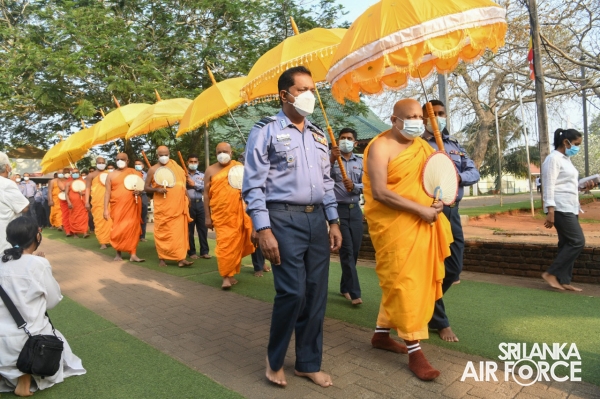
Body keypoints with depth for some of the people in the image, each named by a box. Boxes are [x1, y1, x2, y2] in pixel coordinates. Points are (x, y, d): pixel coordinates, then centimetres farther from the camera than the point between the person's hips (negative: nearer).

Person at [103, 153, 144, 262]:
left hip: (132, 206, 0)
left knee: (133, 229, -5)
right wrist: (106, 209, -4)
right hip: (117, 206, 0)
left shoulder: (134, 172, 10)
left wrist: (139, 191, -10)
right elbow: (107, 193, 3)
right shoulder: (111, 175, 8)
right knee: (118, 230, 2)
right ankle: (118, 253, 16)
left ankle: (133, 254, -5)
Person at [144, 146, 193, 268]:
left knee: (179, 231, -1)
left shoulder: (176, 167, 10)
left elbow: (182, 184, 16)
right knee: (162, 232, 3)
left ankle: (181, 258, -2)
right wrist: (157, 189, -15)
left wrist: (187, 197, 9)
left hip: (177, 206, 2)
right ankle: (162, 258, 13)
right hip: (162, 206, -2)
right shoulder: (153, 170, 3)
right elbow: (146, 187, 4)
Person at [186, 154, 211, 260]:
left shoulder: (202, 175, 13)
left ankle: (204, 251, 10)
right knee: (189, 229, 3)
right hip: (188, 203, -3)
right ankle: (191, 252, 11)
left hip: (199, 203, 3)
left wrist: (194, 184, -8)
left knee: (203, 227, 3)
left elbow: (205, 188, 0)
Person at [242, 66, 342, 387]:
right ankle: (274, 359, 19)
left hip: (316, 219, 6)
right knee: (292, 292, -9)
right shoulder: (266, 131, -3)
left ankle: (309, 363, 26)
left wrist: (333, 222, 12)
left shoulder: (318, 135, 16)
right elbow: (253, 185, -8)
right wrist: (263, 230, -15)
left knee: (316, 295, 8)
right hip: (284, 219, -6)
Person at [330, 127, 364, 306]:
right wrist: (331, 161, -28)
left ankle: (345, 287, 24)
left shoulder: (361, 162, 12)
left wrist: (354, 186, -15)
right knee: (346, 251, -6)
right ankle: (354, 292, -2)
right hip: (338, 209, -4)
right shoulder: (331, 158, 1)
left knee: (354, 250, 9)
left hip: (355, 209, 4)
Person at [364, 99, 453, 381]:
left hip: (422, 225, 8)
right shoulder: (381, 147, -11)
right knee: (404, 283, -3)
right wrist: (420, 209, -19)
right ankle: (414, 351, 8)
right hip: (394, 226, -8)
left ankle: (381, 333, 29)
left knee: (408, 281, 14)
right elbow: (380, 193, -21)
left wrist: (438, 200, -2)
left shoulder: (422, 146, 12)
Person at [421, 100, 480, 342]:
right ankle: (439, 321, 15)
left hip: (452, 210, 6)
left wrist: (458, 177, -14)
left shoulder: (456, 146, 17)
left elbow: (474, 172, 6)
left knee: (454, 267, 11)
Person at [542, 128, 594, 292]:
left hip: (570, 208, 9)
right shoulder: (553, 158, -11)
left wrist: (582, 187, 7)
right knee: (578, 241, -11)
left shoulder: (566, 159, 18)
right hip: (560, 209, -9)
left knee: (567, 243, 8)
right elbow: (549, 186, -17)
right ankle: (551, 273, -4)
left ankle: (563, 281, 12)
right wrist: (550, 211, -23)